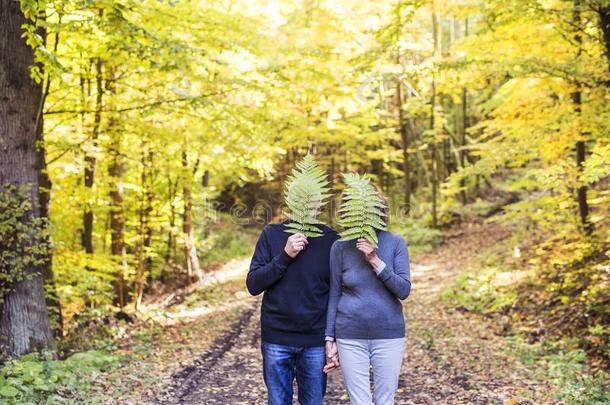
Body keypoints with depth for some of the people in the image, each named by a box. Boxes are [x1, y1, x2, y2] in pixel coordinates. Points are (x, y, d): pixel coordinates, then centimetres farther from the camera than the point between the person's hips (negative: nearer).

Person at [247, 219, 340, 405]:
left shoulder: (331, 239, 0)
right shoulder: (272, 234, 0)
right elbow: (253, 284, -5)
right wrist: (284, 256, -17)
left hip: (315, 341, 0)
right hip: (277, 338, 0)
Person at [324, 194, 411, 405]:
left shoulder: (395, 242, -4)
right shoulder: (340, 247, -4)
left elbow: (404, 291, -9)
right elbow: (334, 295, 2)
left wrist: (376, 261, -20)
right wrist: (329, 339, 2)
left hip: (389, 335, 0)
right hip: (351, 337, 0)